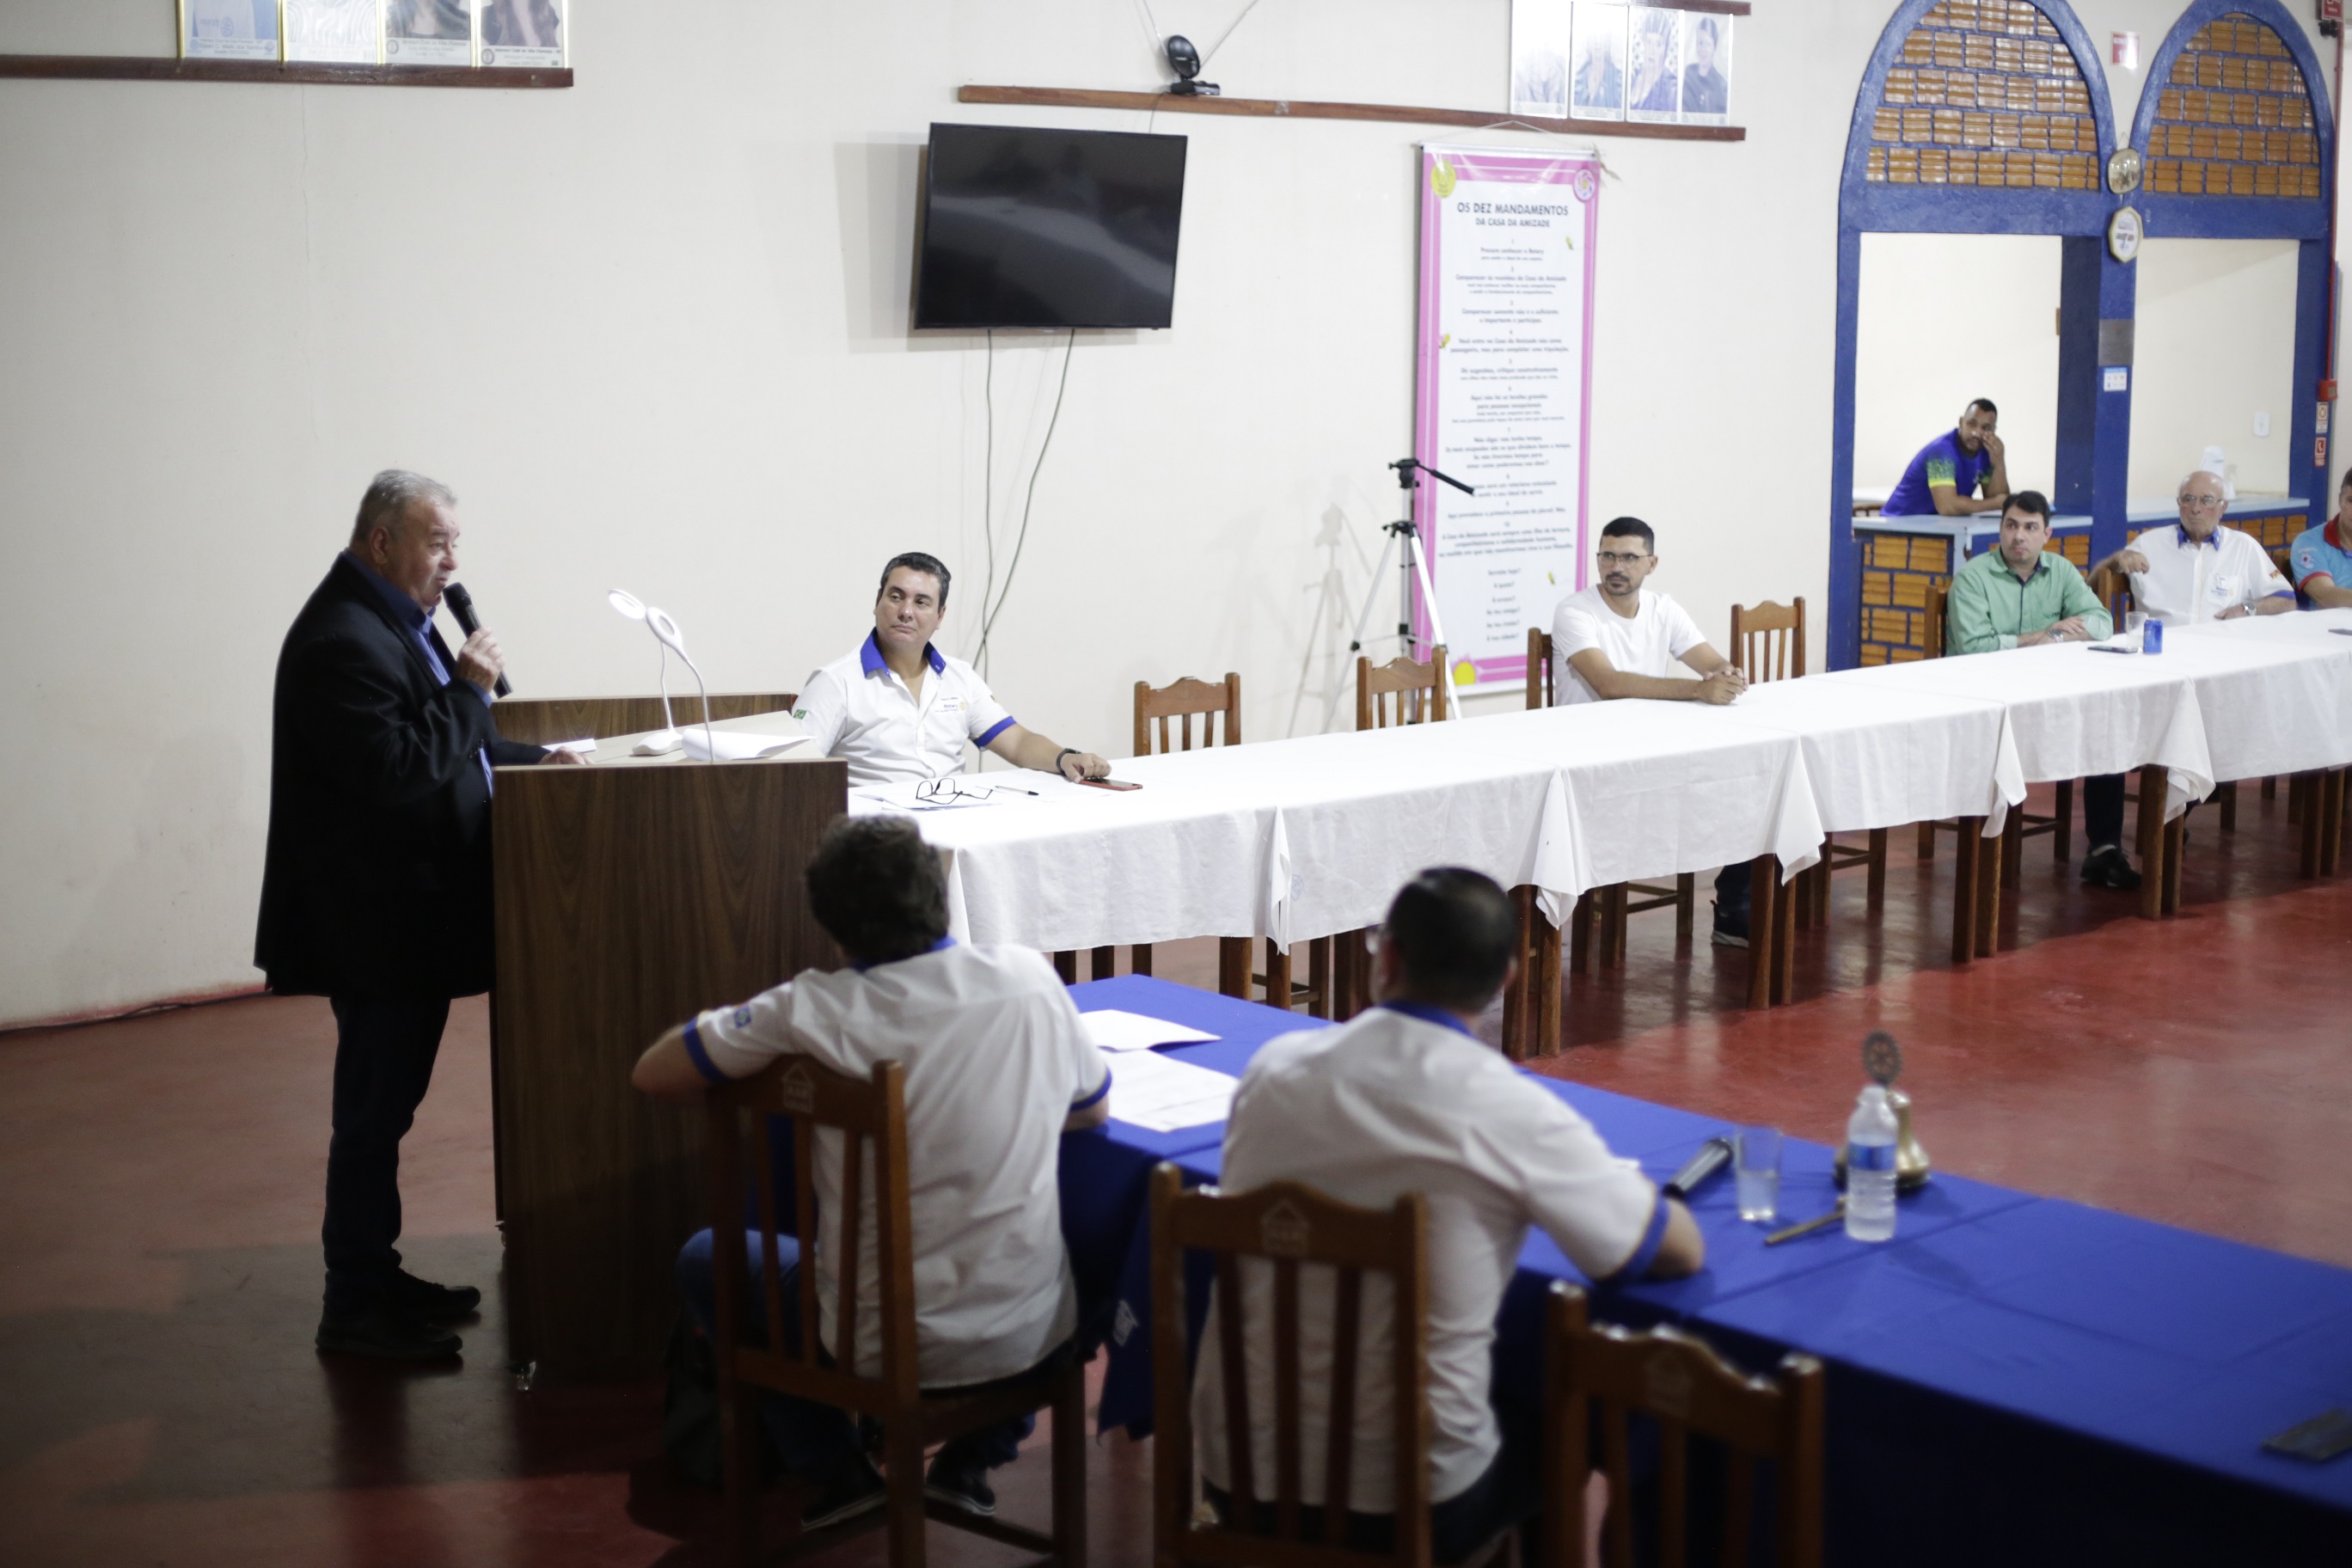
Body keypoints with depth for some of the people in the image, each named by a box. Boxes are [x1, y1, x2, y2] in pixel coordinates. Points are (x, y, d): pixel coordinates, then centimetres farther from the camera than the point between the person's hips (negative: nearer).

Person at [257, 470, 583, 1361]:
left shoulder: (396, 621, 14)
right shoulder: (342, 641, -20)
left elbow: (442, 746, 24)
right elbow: (396, 769, -26)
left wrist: (530, 759, 13)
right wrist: (469, 688, -18)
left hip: (409, 915, 10)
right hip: (377, 923, -10)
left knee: (385, 1102, 17)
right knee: (374, 1110, -2)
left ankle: (377, 1279, 28)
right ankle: (355, 1310, 8)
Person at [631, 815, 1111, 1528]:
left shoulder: (812, 1012, -15)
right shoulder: (1028, 978, -8)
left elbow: (652, 1074, -4)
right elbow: (1093, 1110, 9)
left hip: (883, 1347, -2)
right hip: (1031, 1337, 2)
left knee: (703, 1259, 24)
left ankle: (840, 1474, 26)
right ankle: (971, 1463, 27)